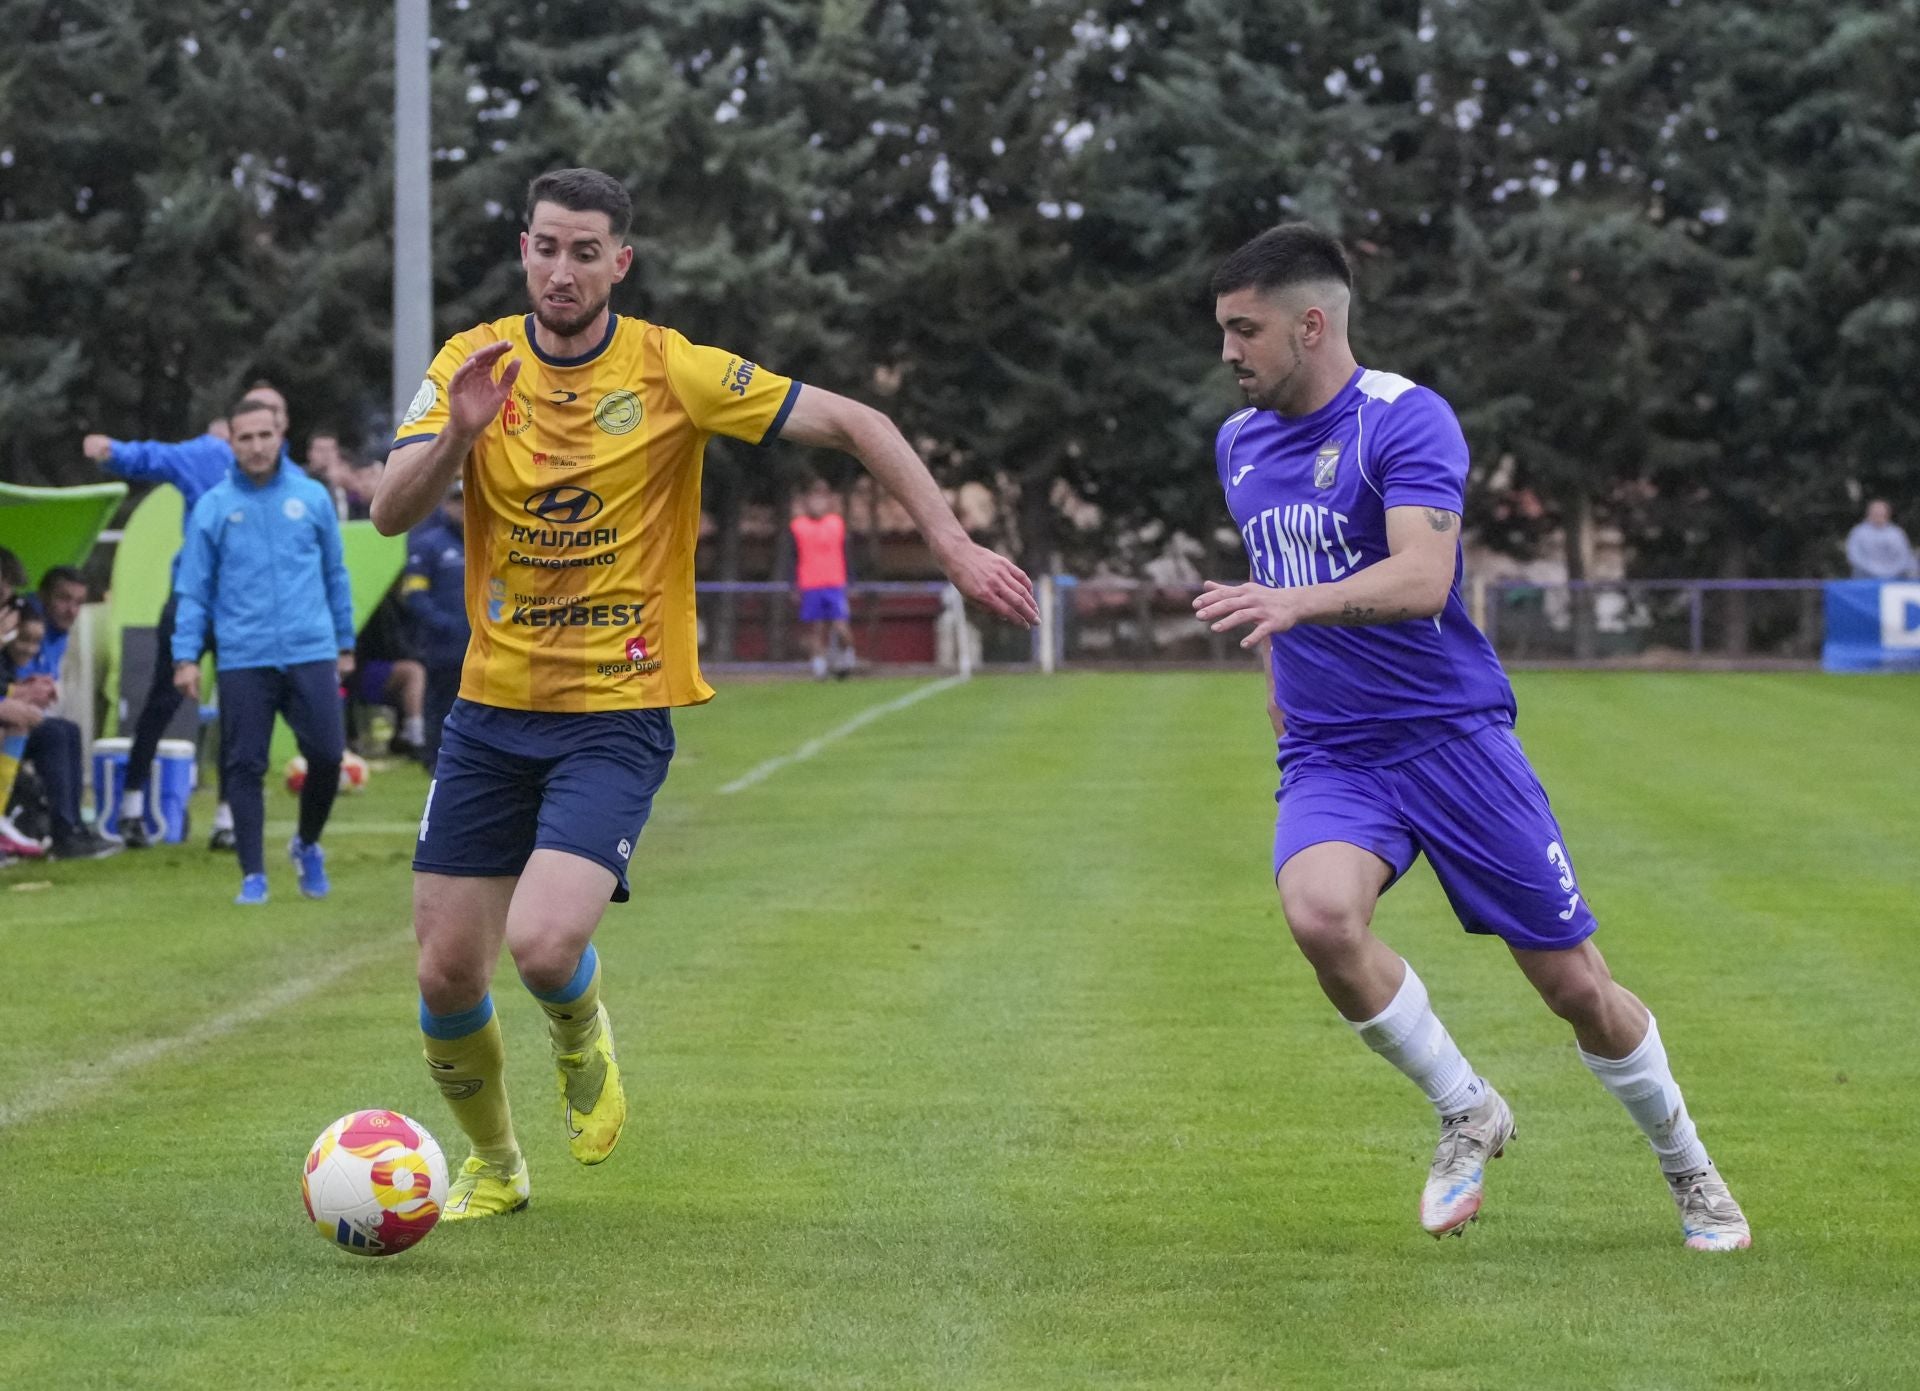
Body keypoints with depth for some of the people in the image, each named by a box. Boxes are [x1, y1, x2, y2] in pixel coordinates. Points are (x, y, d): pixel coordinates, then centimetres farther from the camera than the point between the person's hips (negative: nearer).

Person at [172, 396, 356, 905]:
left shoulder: (312, 497, 7)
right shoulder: (213, 508, 3)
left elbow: (334, 575, 16)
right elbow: (194, 589, 4)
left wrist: (345, 644, 17)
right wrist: (186, 657, -4)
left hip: (311, 653, 1)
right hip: (243, 660, -1)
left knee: (327, 755, -3)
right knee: (244, 767, -2)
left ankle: (308, 845, 23)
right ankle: (253, 875, 7)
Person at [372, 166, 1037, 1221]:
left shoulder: (671, 372, -8)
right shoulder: (472, 363, 0)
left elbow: (851, 424, -4)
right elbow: (390, 514, -10)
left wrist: (955, 549, -10)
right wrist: (460, 433, -30)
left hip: (619, 714, -3)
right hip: (493, 709, 3)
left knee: (544, 943, -23)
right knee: (445, 973, 1)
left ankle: (583, 1043, 14)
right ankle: (493, 1166, 28)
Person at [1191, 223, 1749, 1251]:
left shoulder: (1407, 421, -13)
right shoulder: (1239, 443, 9)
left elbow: (1420, 578, -28)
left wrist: (1297, 604, -42)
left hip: (1450, 733, -4)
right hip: (1328, 759, 4)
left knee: (1576, 988, 0)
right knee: (1319, 913, -29)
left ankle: (1687, 1170, 26)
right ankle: (1466, 1115, -6)